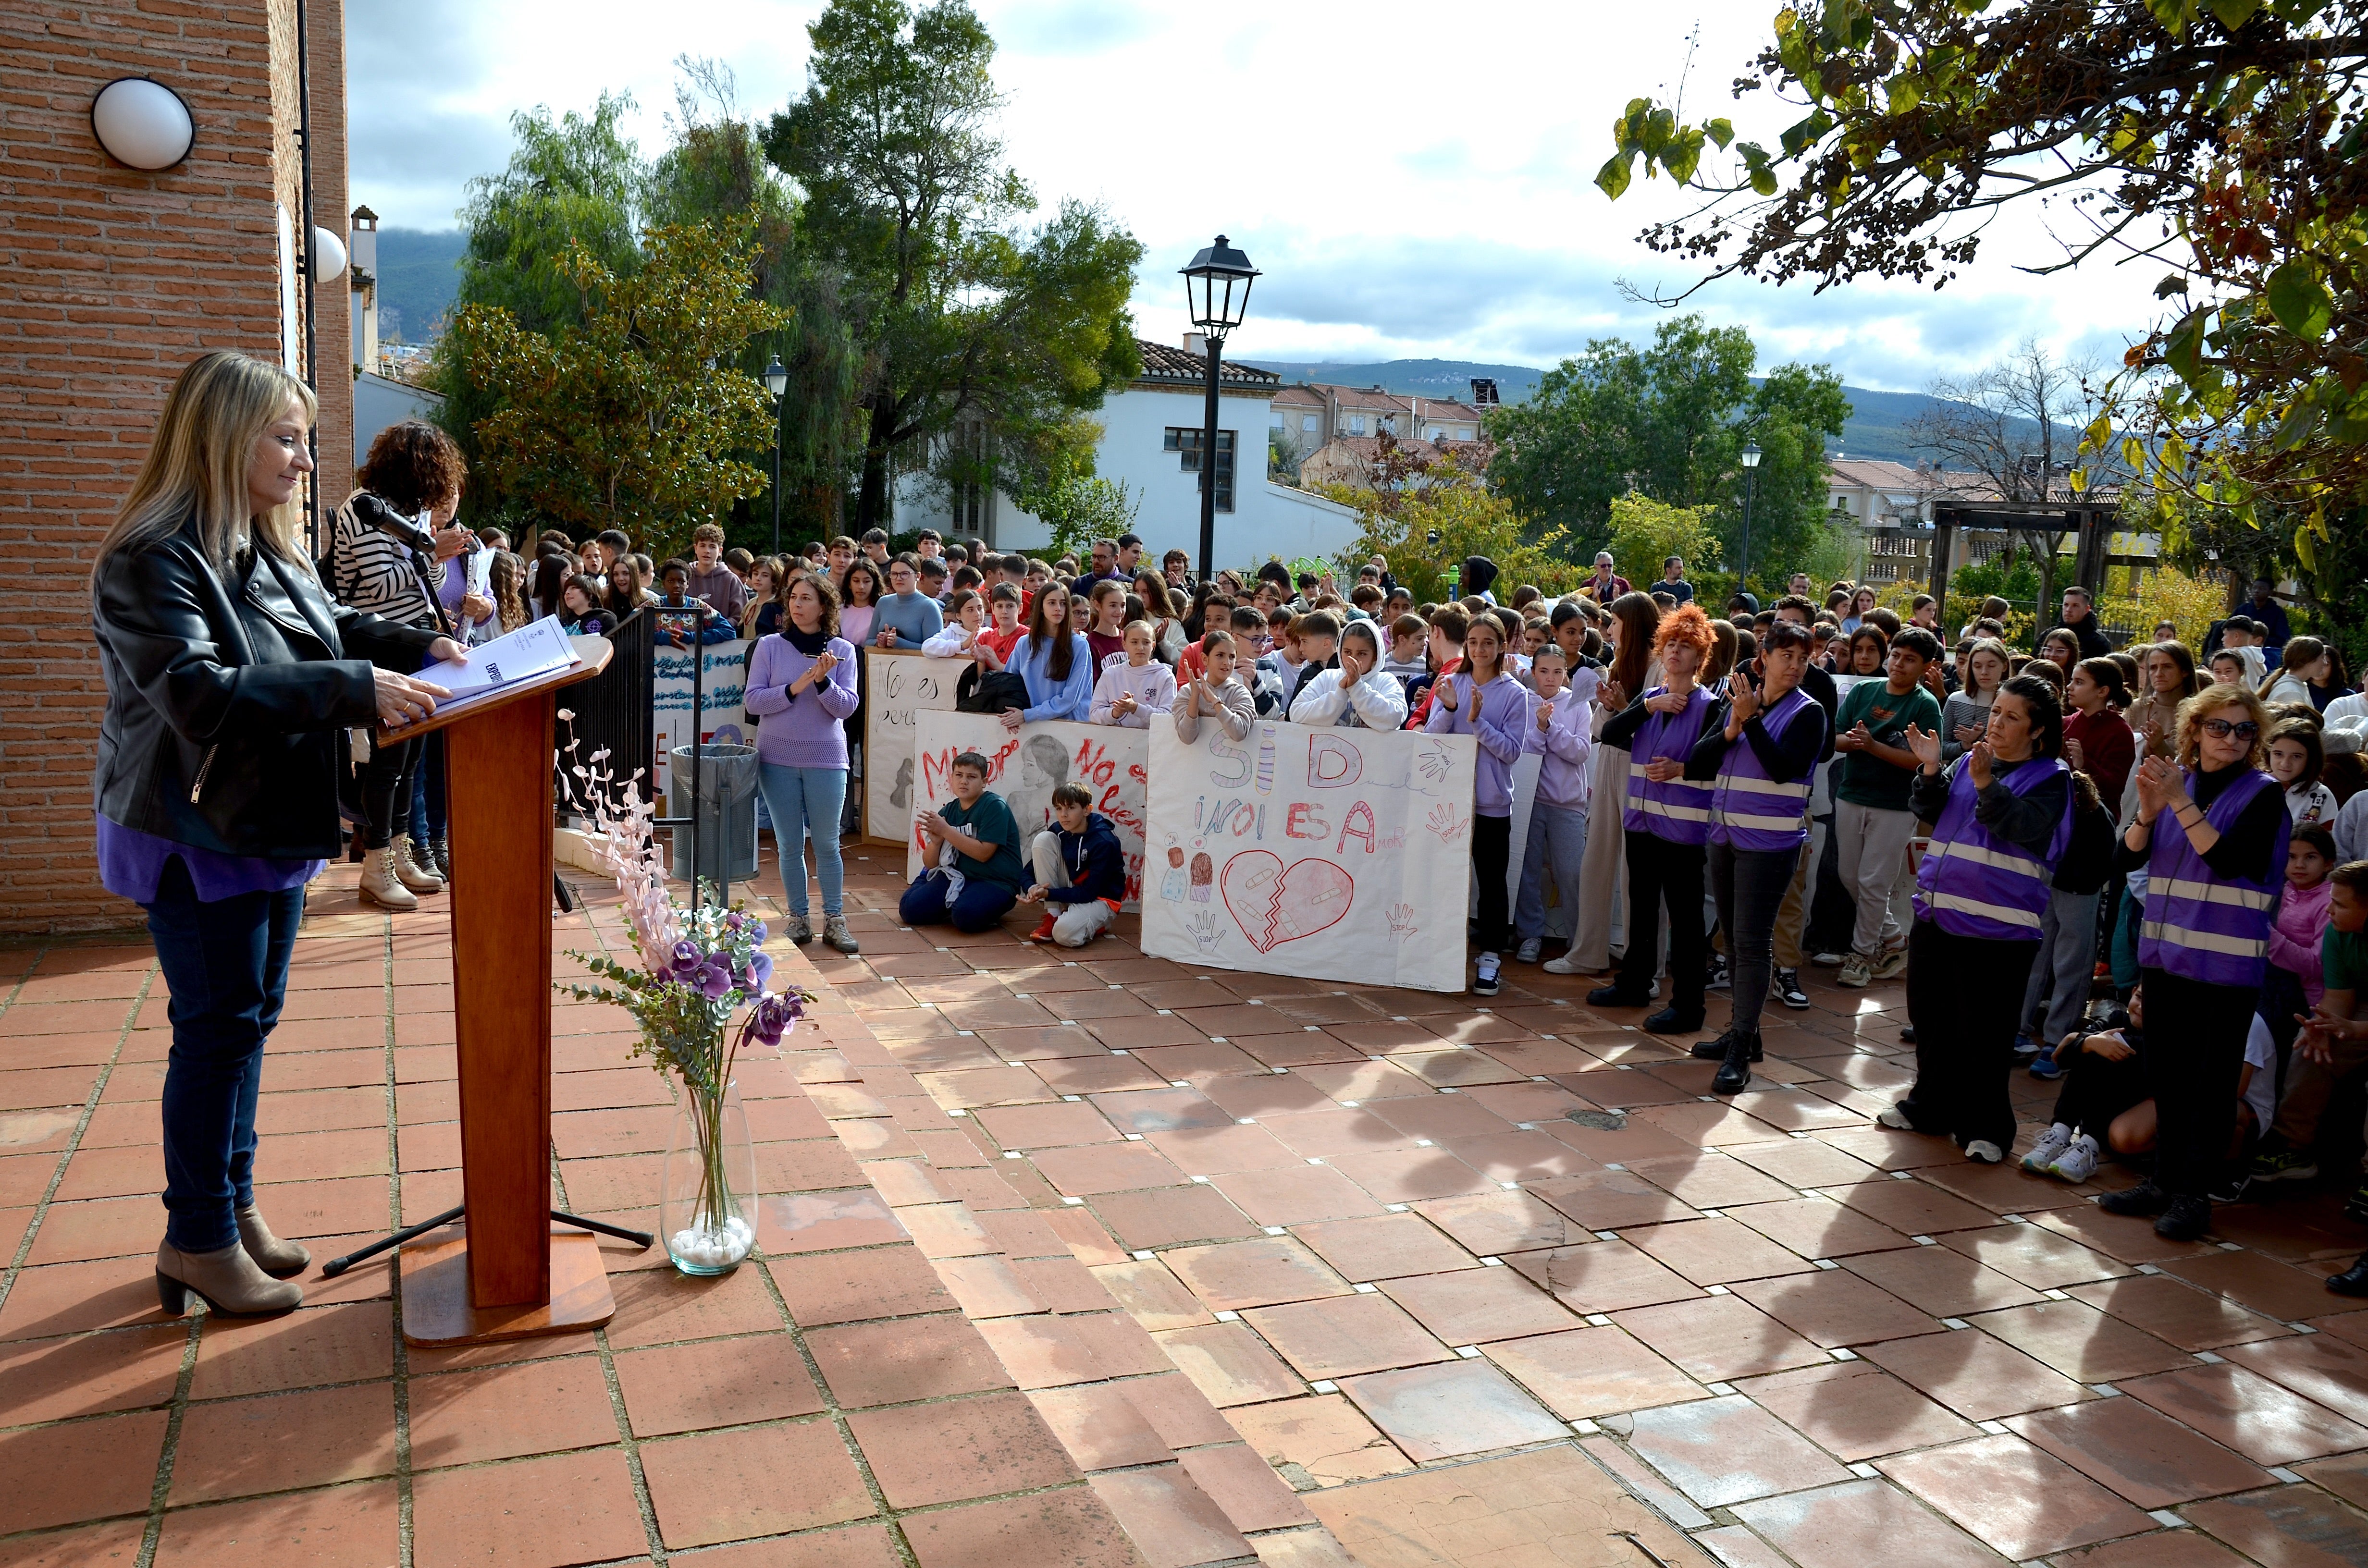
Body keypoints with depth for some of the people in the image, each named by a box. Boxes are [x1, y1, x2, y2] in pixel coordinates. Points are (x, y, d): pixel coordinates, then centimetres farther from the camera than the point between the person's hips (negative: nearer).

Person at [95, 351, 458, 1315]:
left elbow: (332, 626, 22)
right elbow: (200, 692, -31)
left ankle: (233, 1203, 31)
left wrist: (419, 644, 4)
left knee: (251, 1018, 16)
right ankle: (197, 1239, 15)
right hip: (196, 835, -9)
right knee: (218, 1027, -1)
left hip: (270, 825, 9)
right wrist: (354, 688, -33)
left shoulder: (268, 550, 6)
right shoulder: (153, 561, -21)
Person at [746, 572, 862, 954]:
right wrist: (794, 688, -17)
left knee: (827, 844, 4)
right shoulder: (769, 646, 0)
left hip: (826, 758, -1)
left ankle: (835, 921, 14)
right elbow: (753, 701, -5)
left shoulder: (842, 650, 0)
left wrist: (823, 681, -21)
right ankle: (798, 919, 18)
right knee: (789, 845, 7)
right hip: (778, 758, 1)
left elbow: (846, 707, -5)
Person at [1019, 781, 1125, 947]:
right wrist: (1032, 888, -24)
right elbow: (1031, 869, 0)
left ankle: (1096, 923, 2)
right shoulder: (1058, 831, -5)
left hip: (1100, 898, -6)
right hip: (1070, 889, 6)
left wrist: (1048, 894, -31)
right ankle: (1052, 917, -9)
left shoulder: (1103, 842, -22)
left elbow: (1089, 893, -23)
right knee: (1042, 840, -15)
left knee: (1065, 934, -37)